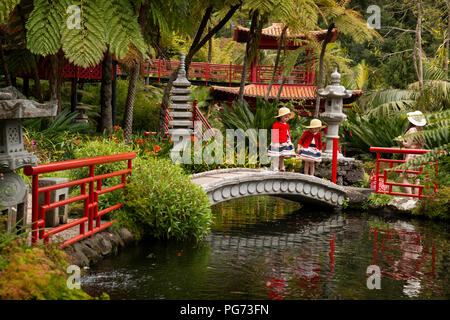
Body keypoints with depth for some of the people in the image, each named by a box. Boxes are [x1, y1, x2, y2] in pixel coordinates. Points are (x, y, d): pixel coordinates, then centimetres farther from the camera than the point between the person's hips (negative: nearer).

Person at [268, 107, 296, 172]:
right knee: (276, 157, -6)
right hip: (278, 144, -7)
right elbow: (274, 134, -14)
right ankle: (275, 169, -4)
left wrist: (289, 141, 20)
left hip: (285, 144, 7)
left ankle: (282, 169, 21)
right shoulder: (276, 125, -11)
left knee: (282, 157, 14)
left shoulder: (287, 125, 14)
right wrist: (275, 142, -19)